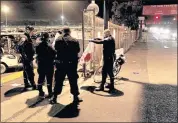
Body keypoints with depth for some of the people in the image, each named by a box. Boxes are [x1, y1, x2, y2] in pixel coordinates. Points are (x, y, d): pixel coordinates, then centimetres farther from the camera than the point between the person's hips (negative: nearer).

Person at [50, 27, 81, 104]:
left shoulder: (58, 40, -3)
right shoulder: (75, 41, -6)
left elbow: (55, 49, 8)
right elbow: (77, 51, 0)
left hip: (61, 64, 1)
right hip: (72, 64, -1)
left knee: (58, 81, 9)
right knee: (73, 81, 9)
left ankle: (54, 97, 14)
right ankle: (75, 97, 15)